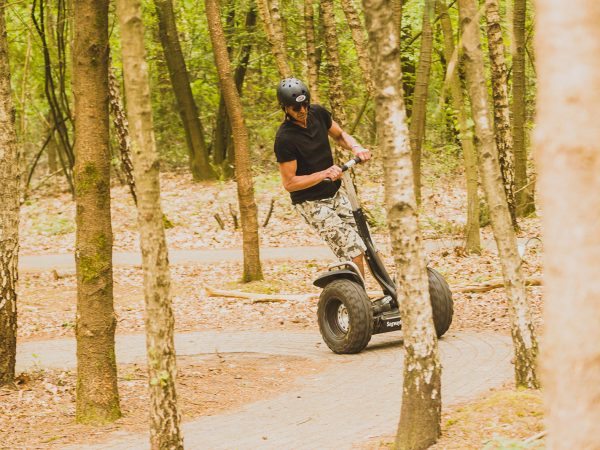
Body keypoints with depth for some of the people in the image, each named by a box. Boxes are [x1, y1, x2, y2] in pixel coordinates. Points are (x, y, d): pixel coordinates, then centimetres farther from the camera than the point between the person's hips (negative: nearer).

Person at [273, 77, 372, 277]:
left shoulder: (317, 113, -3)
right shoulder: (285, 138, -22)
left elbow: (340, 135, 13)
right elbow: (289, 183, -19)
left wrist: (356, 147, -9)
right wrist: (323, 174, -30)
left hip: (335, 193, 7)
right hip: (312, 202, -7)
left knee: (361, 247, 3)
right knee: (353, 253, -15)